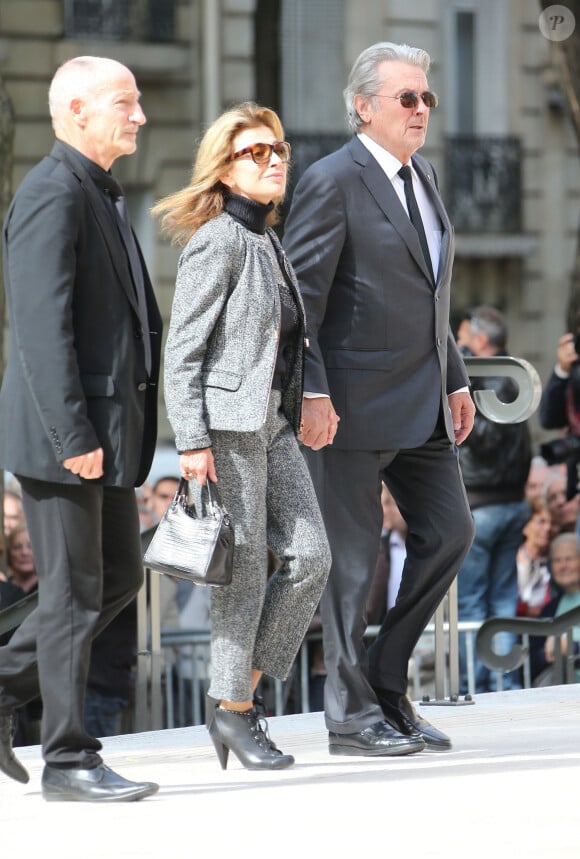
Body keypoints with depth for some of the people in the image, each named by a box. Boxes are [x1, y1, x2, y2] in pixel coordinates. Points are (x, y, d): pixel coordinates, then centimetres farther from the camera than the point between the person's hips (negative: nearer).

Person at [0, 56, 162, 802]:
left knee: (119, 576, 13)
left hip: (106, 425, 10)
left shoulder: (100, 195, 18)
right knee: (73, 592, -3)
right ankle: (68, 760, 4)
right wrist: (73, 434, -23)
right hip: (61, 431, -10)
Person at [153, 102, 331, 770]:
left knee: (310, 556, 2)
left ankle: (240, 690, 11)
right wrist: (192, 440, -18)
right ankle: (233, 711, 7)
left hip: (271, 424, 8)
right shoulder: (216, 241, -10)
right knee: (245, 566, -4)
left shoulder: (267, 240, 16)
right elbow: (182, 349, -13)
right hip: (227, 422, -8)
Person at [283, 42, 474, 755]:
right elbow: (298, 296, -14)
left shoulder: (423, 176, 16)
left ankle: (385, 681, 17)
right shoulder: (331, 182, -10)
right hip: (353, 403, -8)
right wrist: (310, 394, -20)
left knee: (448, 532, 6)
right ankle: (351, 714, 6)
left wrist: (455, 379, 18)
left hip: (421, 403, 8)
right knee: (351, 555, -2)